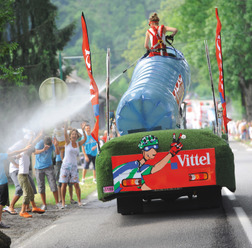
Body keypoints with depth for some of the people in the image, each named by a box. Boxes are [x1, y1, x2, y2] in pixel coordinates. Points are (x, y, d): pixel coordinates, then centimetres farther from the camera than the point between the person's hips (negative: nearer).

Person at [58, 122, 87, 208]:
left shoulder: (78, 144, 9)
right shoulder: (68, 142, 0)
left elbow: (85, 139, -7)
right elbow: (65, 133, -14)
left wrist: (83, 130, -19)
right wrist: (66, 123, -24)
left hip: (74, 166, 2)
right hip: (66, 165, -2)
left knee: (76, 184, -4)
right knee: (64, 184, -2)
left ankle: (79, 201, 6)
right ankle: (63, 202, 3)